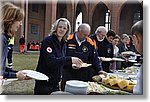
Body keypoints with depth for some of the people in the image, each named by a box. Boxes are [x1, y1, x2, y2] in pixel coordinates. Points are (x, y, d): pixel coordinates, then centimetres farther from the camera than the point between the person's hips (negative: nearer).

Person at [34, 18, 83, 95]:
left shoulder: (63, 44, 8)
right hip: (44, 83, -7)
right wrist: (70, 60, -32)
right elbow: (50, 61, -26)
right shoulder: (48, 41, -13)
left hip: (55, 83, 7)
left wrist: (72, 64, 1)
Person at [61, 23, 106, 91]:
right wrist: (70, 64, -16)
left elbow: (94, 58, 8)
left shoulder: (90, 43, 4)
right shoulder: (68, 40, -8)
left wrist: (99, 70, -3)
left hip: (83, 75, 3)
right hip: (68, 73, -3)